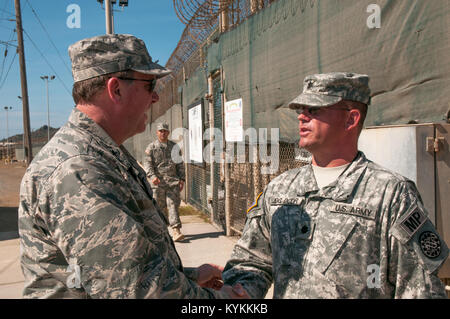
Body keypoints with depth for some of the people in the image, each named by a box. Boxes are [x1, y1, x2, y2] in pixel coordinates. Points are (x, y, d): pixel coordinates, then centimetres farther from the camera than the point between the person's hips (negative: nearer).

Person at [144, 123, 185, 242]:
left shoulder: (174, 147, 14)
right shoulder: (151, 147, 6)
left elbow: (180, 164, 17)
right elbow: (147, 163, -3)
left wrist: (182, 179, 8)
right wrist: (152, 176, -20)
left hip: (173, 181, 1)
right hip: (158, 182, -1)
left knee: (173, 205, -7)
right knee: (159, 207, 5)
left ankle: (176, 231, -11)